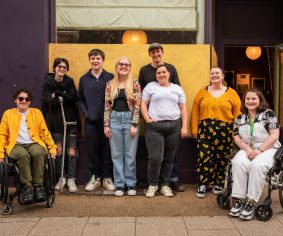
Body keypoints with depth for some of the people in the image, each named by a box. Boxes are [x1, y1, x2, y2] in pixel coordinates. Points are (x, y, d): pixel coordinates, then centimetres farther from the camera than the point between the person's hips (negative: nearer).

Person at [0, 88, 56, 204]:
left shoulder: (36, 112, 19)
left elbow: (44, 132, 15)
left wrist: (52, 148, 4)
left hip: (34, 143, 1)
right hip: (16, 145, 0)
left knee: (38, 153, -36)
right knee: (23, 155, -37)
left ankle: (38, 186, -31)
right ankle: (26, 187, -34)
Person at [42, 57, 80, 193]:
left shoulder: (69, 81, 7)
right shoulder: (48, 83, 3)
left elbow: (73, 97, -7)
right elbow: (48, 102, -8)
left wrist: (57, 94, -11)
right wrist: (64, 96, -12)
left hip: (70, 120, 1)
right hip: (55, 122, 0)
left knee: (71, 152, -2)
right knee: (58, 151, 1)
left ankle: (71, 179, 8)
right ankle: (61, 177, 18)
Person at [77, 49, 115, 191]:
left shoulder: (110, 77, 2)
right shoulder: (84, 79, 10)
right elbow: (80, 99, 12)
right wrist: (85, 113, -2)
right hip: (91, 121, 2)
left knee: (108, 150, 3)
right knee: (93, 150, 7)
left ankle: (107, 177, 16)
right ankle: (95, 177, 21)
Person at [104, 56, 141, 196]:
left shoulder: (134, 84, -1)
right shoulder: (110, 84, 6)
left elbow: (137, 106, -5)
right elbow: (107, 106, 5)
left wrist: (134, 125, -11)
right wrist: (106, 125, 0)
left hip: (130, 119, -2)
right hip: (114, 119, 2)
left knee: (130, 154, 4)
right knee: (116, 154, 6)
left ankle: (131, 184, 16)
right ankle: (119, 184, 16)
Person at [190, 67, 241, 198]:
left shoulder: (231, 93, 6)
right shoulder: (202, 92, 8)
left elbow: (237, 114, 4)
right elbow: (195, 112, 6)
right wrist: (194, 130, 0)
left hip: (225, 131, 0)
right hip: (205, 130, 0)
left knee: (222, 159, 6)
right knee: (204, 157, -5)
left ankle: (219, 184, 23)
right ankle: (202, 185, 7)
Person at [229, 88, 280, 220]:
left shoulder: (268, 114, 1)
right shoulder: (240, 118, 13)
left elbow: (274, 135, -7)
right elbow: (237, 137, 8)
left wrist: (259, 150, -16)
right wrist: (247, 149, -11)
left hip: (267, 149, -3)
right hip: (248, 149, 3)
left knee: (257, 165, -35)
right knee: (238, 163, -30)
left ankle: (251, 202, -29)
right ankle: (239, 199, -27)